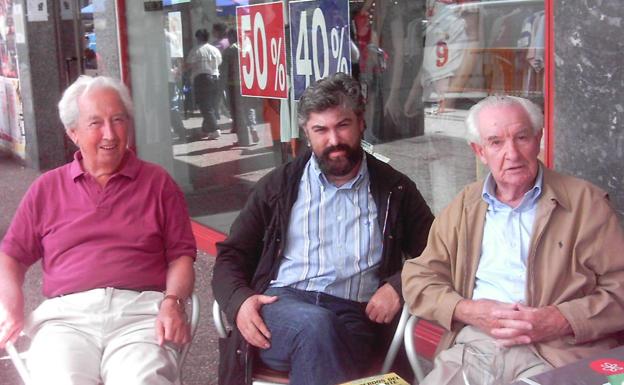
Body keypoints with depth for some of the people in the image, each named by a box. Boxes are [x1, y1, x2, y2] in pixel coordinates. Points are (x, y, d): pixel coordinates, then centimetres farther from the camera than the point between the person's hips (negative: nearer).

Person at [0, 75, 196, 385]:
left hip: (141, 310, -1)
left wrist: (172, 303, -9)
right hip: (66, 313, 1)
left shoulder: (157, 182, 14)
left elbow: (181, 255, 10)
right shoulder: (47, 188, 19)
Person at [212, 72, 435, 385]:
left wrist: (398, 285, -3)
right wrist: (239, 300, -7)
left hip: (353, 316, 0)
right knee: (315, 325, -35)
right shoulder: (279, 186, 15)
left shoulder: (394, 190, 15)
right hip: (280, 304, 0)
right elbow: (231, 255, 15)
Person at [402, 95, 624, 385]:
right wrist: (468, 310, -5)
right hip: (471, 344, 3)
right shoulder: (463, 207, 15)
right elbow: (418, 278, 13)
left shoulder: (585, 202, 6)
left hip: (557, 352, -2)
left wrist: (561, 320, -13)